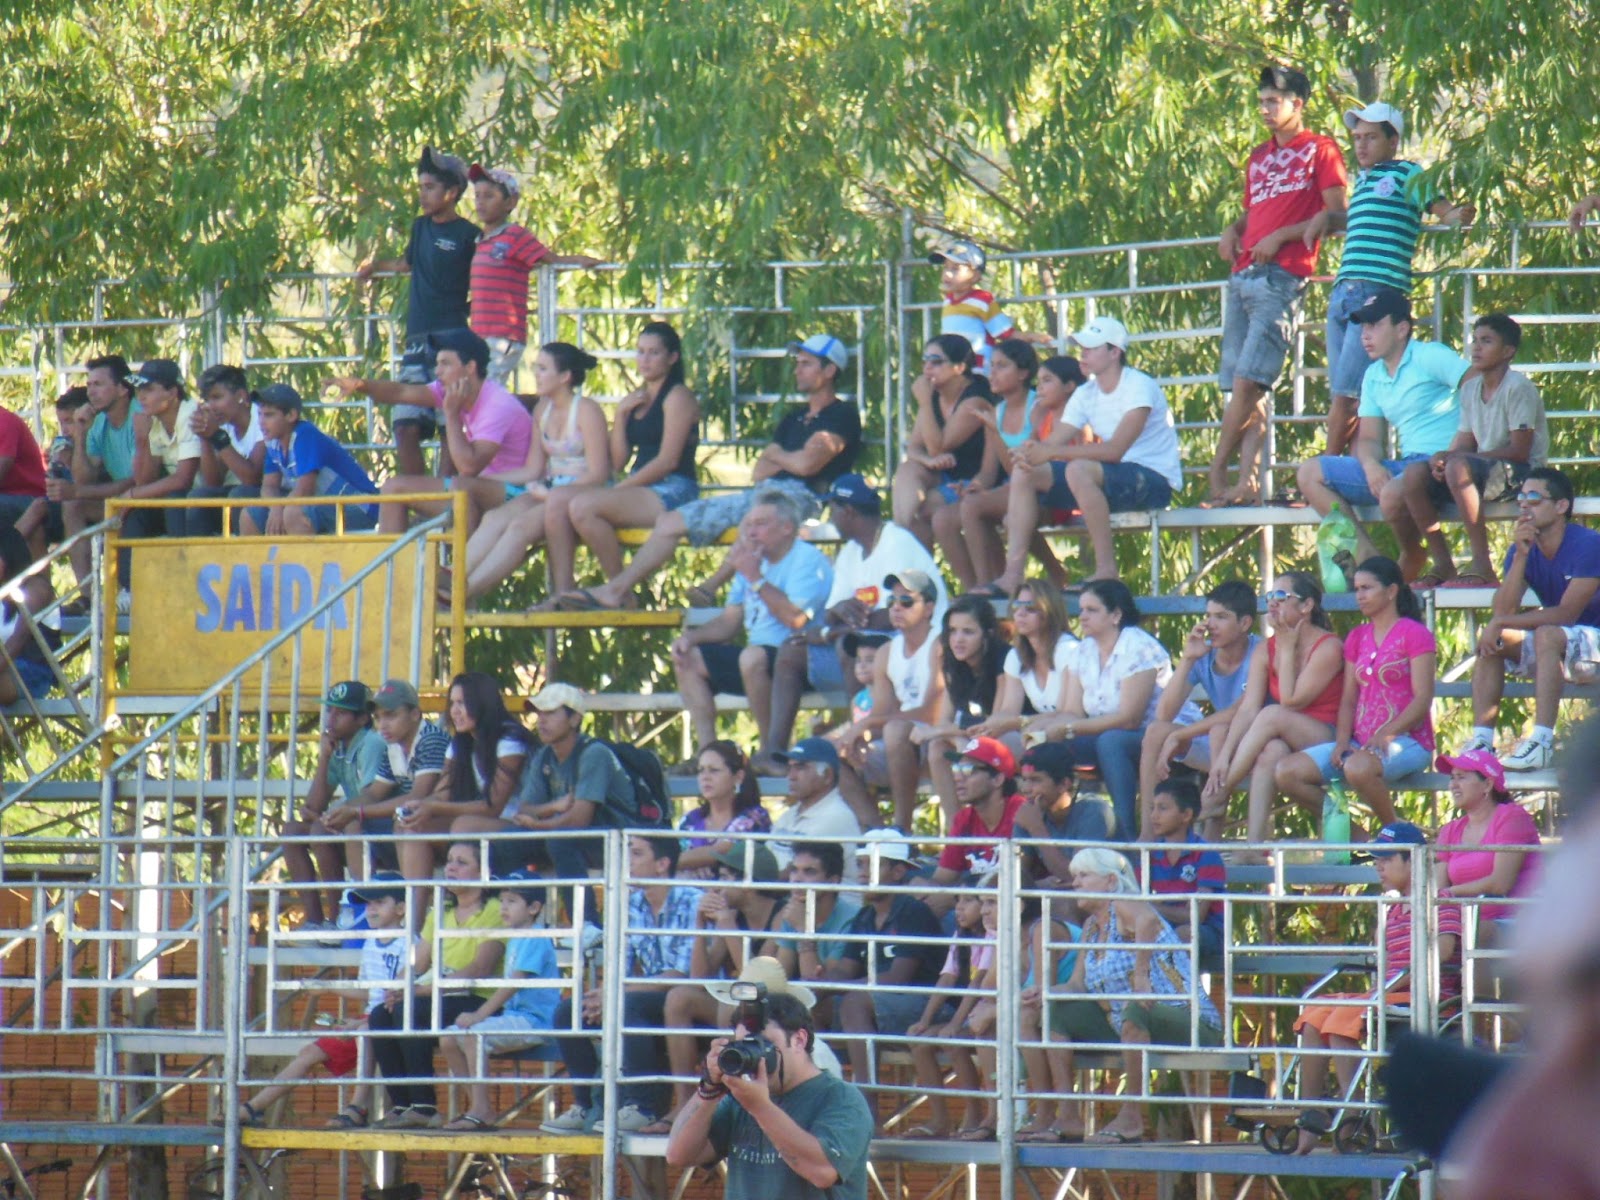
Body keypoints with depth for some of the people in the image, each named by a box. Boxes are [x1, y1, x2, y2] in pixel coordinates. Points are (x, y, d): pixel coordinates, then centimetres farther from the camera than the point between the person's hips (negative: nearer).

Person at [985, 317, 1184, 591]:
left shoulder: (1139, 387, -15)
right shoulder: (1086, 394, 9)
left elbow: (1115, 450, -26)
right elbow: (1052, 442, 3)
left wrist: (1053, 452, -30)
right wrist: (1031, 452, -20)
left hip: (1154, 480, -8)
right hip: (1111, 480, 8)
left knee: (1078, 470, -36)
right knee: (1024, 471, -6)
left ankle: (1106, 569, -28)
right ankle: (1013, 574, -14)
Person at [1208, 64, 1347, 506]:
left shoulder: (1320, 150, 4)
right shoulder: (1259, 158, 25)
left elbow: (1335, 215, -4)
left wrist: (1280, 237, -11)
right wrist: (1234, 231, 10)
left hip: (1282, 275, -7)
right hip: (1244, 275, 7)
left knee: (1248, 380, -14)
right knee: (1247, 387, -1)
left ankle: (1218, 470, -10)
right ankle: (1248, 481, -5)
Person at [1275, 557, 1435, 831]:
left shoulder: (1414, 634, -2)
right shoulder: (1357, 638, 19)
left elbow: (1423, 699, -10)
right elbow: (1349, 698, 13)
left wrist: (1386, 735, -23)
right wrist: (1342, 742, -5)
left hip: (1407, 741, -7)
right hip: (1361, 743, 7)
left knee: (1358, 767, -40)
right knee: (1287, 772, -12)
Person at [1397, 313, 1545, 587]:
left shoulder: (1518, 387, -13)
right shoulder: (1470, 388, 12)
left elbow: (1519, 451, -18)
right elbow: (1465, 443, 11)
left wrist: (1455, 457, -20)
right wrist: (1443, 458, -14)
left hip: (1522, 472, -8)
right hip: (1483, 470, 8)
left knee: (1458, 468, -36)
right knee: (1414, 474, -11)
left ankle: (1483, 565, -32)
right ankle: (1443, 565, -4)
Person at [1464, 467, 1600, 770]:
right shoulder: (1522, 549, 2)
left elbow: (1567, 613, -23)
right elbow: (1502, 610, -11)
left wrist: (1502, 623, -23)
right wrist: (1520, 556, -21)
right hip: (1557, 652, 7)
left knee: (1547, 634, -35)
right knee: (1491, 639, -12)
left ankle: (1542, 742, -41)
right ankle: (1481, 739, -21)